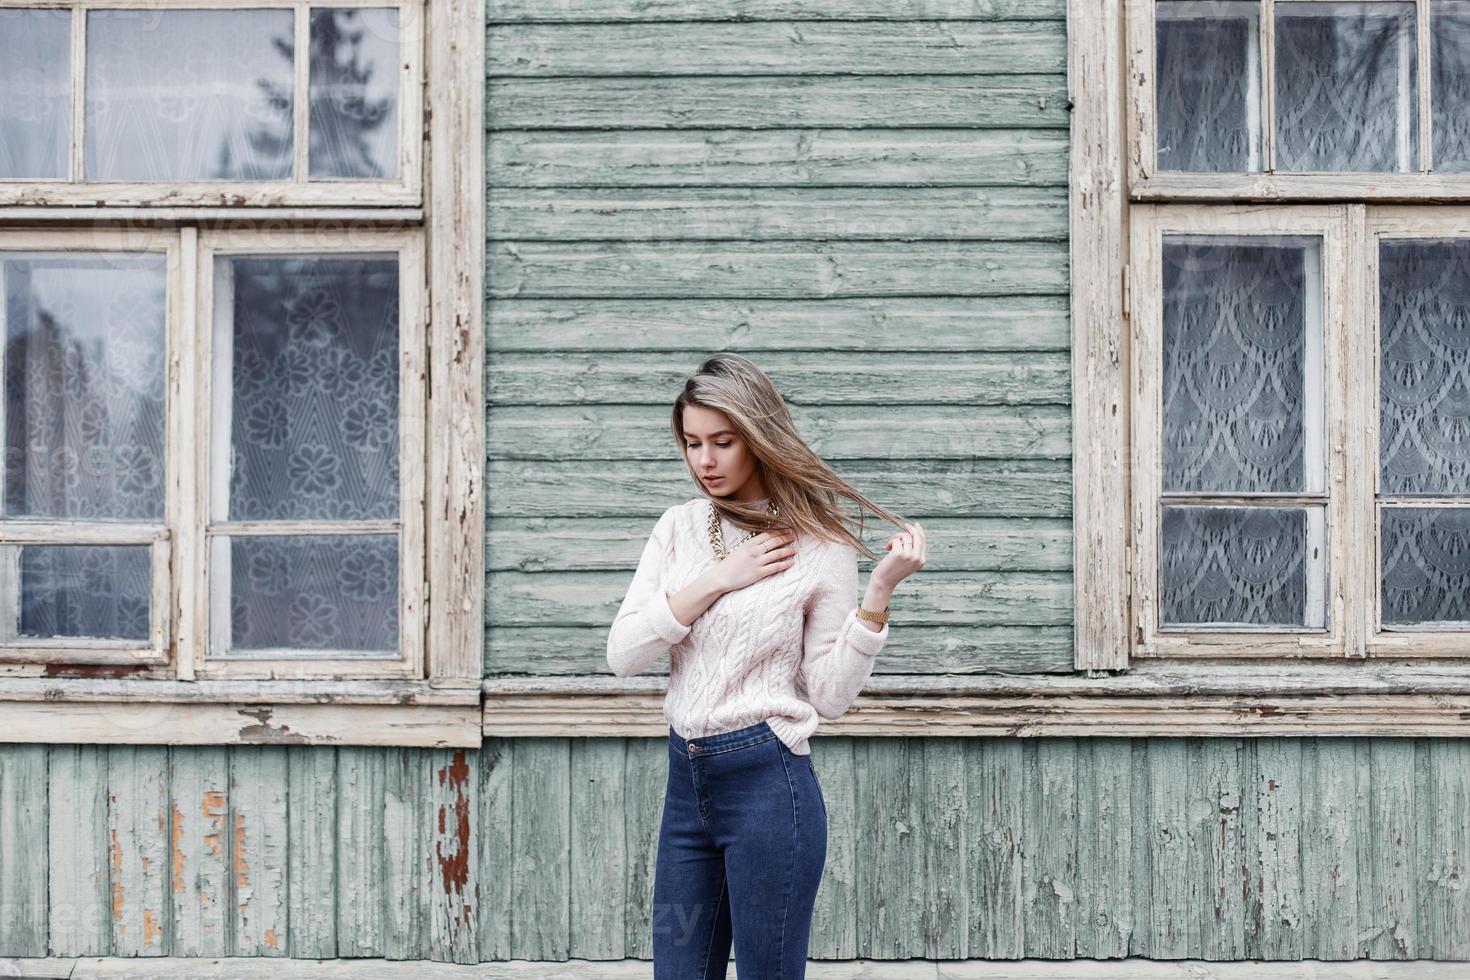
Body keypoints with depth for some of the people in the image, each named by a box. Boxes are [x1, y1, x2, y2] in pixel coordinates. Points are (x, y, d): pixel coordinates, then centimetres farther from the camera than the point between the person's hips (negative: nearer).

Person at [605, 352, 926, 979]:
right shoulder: (679, 529, 7)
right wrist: (718, 580, -10)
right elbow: (622, 654, -3)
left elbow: (830, 697, -8)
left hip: (768, 785, -5)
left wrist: (879, 592, -17)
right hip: (687, 782, 5)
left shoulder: (820, 546, -5)